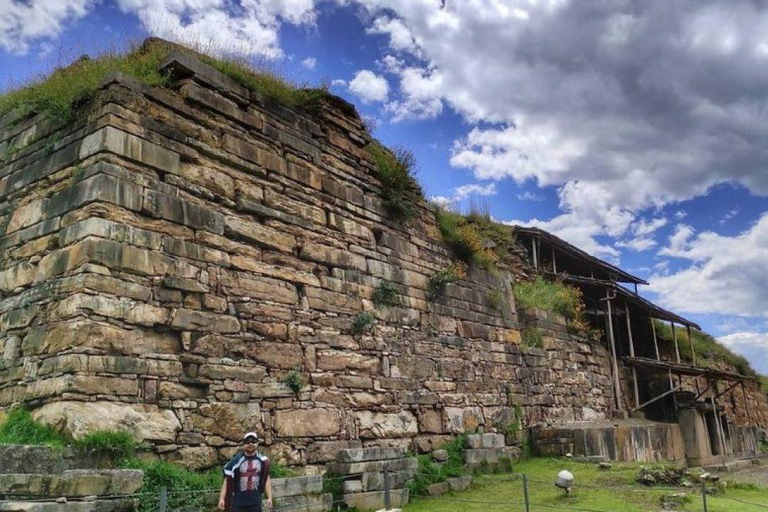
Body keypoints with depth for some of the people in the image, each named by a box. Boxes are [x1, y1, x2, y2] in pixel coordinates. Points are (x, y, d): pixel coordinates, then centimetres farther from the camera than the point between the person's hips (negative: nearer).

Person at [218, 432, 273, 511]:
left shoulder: (263, 460, 1)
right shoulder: (236, 460, -6)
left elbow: (266, 479, 8)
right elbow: (227, 480, -3)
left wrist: (269, 497, 3)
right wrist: (222, 499, -8)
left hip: (255, 502, 2)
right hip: (238, 502, -2)